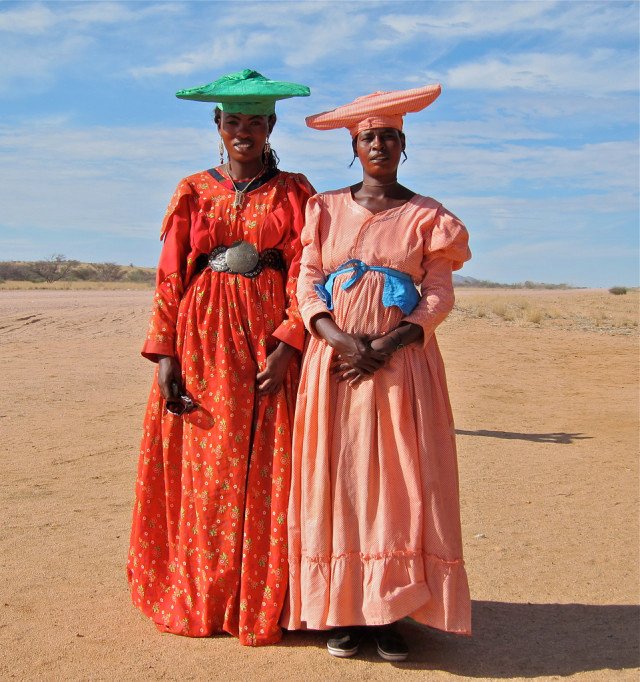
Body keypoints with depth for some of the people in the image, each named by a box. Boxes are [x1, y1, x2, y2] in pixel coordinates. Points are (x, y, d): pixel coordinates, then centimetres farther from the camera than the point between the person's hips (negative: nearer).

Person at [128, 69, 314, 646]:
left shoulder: (293, 191, 8)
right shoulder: (193, 192, 11)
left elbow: (305, 274, 0)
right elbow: (170, 278, 6)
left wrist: (287, 348, -13)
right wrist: (165, 353, -5)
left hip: (269, 339, -1)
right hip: (202, 338, 2)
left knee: (265, 470, -1)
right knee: (200, 468, 4)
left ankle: (262, 601, 12)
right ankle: (197, 599, 18)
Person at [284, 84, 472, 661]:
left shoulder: (427, 216, 7)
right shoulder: (326, 209, 10)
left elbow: (439, 295, 1)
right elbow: (307, 284, 3)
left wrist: (387, 345, -14)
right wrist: (339, 337, -15)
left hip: (403, 364, -1)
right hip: (335, 360, 1)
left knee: (402, 482, -2)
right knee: (336, 479, -1)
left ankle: (394, 610, 9)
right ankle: (345, 609, 9)